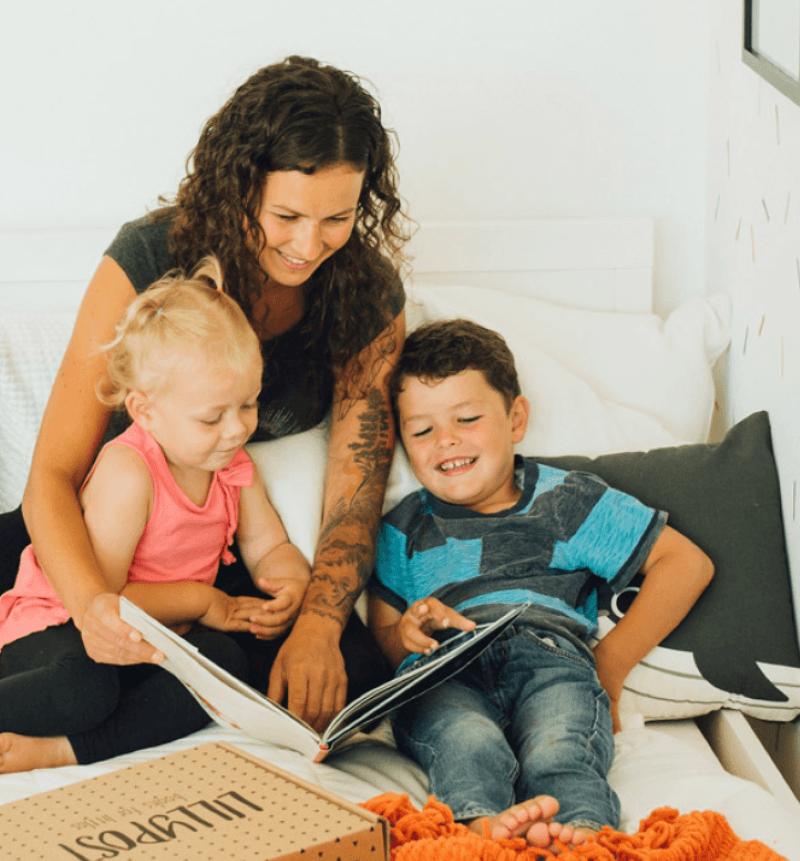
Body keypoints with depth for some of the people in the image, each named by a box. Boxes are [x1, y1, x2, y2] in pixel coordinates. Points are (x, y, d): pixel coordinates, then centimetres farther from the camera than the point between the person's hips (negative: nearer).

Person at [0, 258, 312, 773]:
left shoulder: (235, 465, 4)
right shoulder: (128, 472, -21)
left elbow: (271, 548, 14)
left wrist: (291, 581, -11)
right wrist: (199, 601, -14)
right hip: (58, 627, -7)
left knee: (227, 664, -25)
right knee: (86, 690, -40)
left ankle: (57, 749, -29)